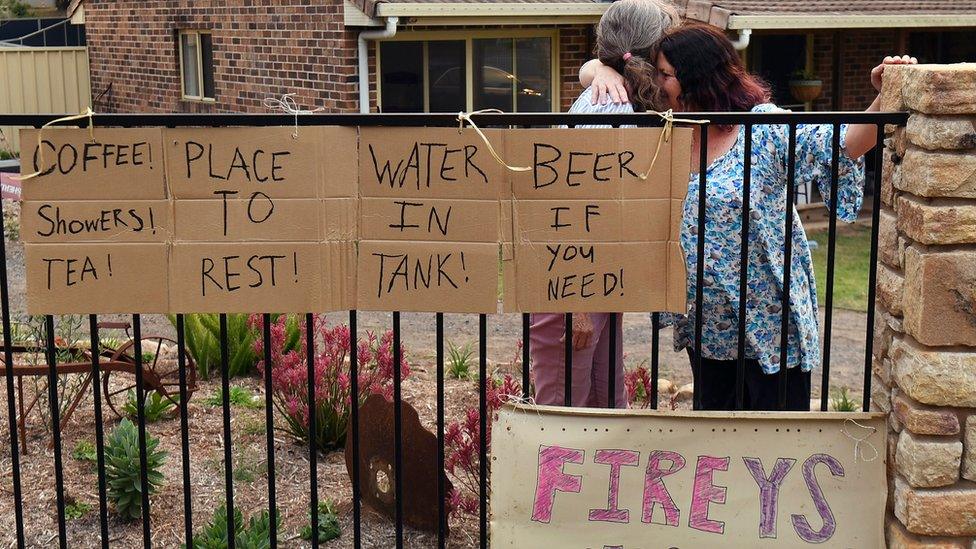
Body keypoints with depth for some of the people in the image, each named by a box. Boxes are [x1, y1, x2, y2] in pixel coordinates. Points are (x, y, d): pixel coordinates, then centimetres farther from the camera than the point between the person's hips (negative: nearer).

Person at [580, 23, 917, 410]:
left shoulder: (765, 128, -14)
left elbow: (843, 146, -22)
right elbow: (589, 71, 9)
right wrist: (603, 70, -14)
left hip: (768, 318, -6)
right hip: (705, 319, 6)